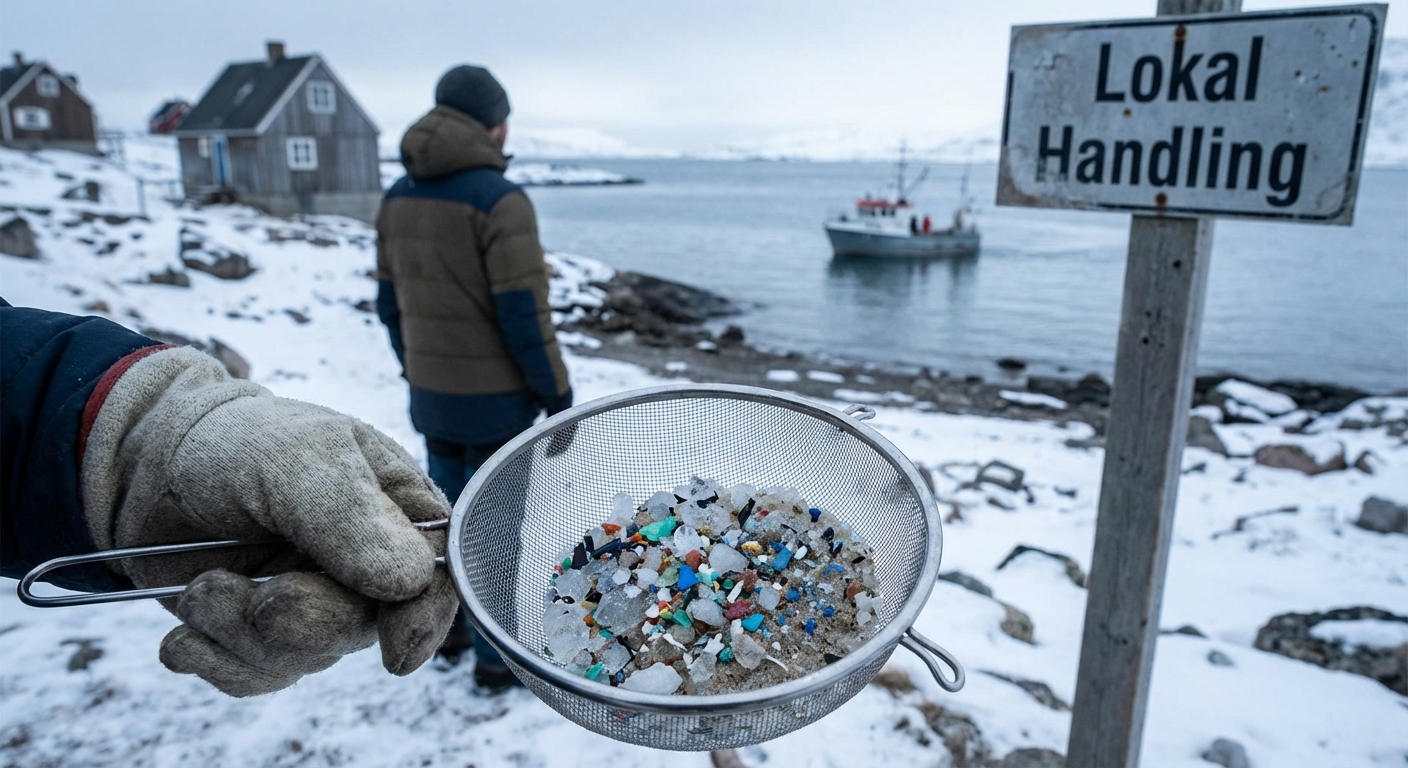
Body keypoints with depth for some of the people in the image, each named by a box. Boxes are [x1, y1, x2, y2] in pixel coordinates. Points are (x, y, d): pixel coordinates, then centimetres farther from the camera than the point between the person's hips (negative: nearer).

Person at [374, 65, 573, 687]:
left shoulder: (400, 197, 4)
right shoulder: (499, 199, -20)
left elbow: (391, 303, 10)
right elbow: (523, 315, -22)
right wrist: (558, 393, -11)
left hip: (433, 393, 7)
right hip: (494, 398, -7)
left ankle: (450, 631, 36)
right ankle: (497, 658, 19)